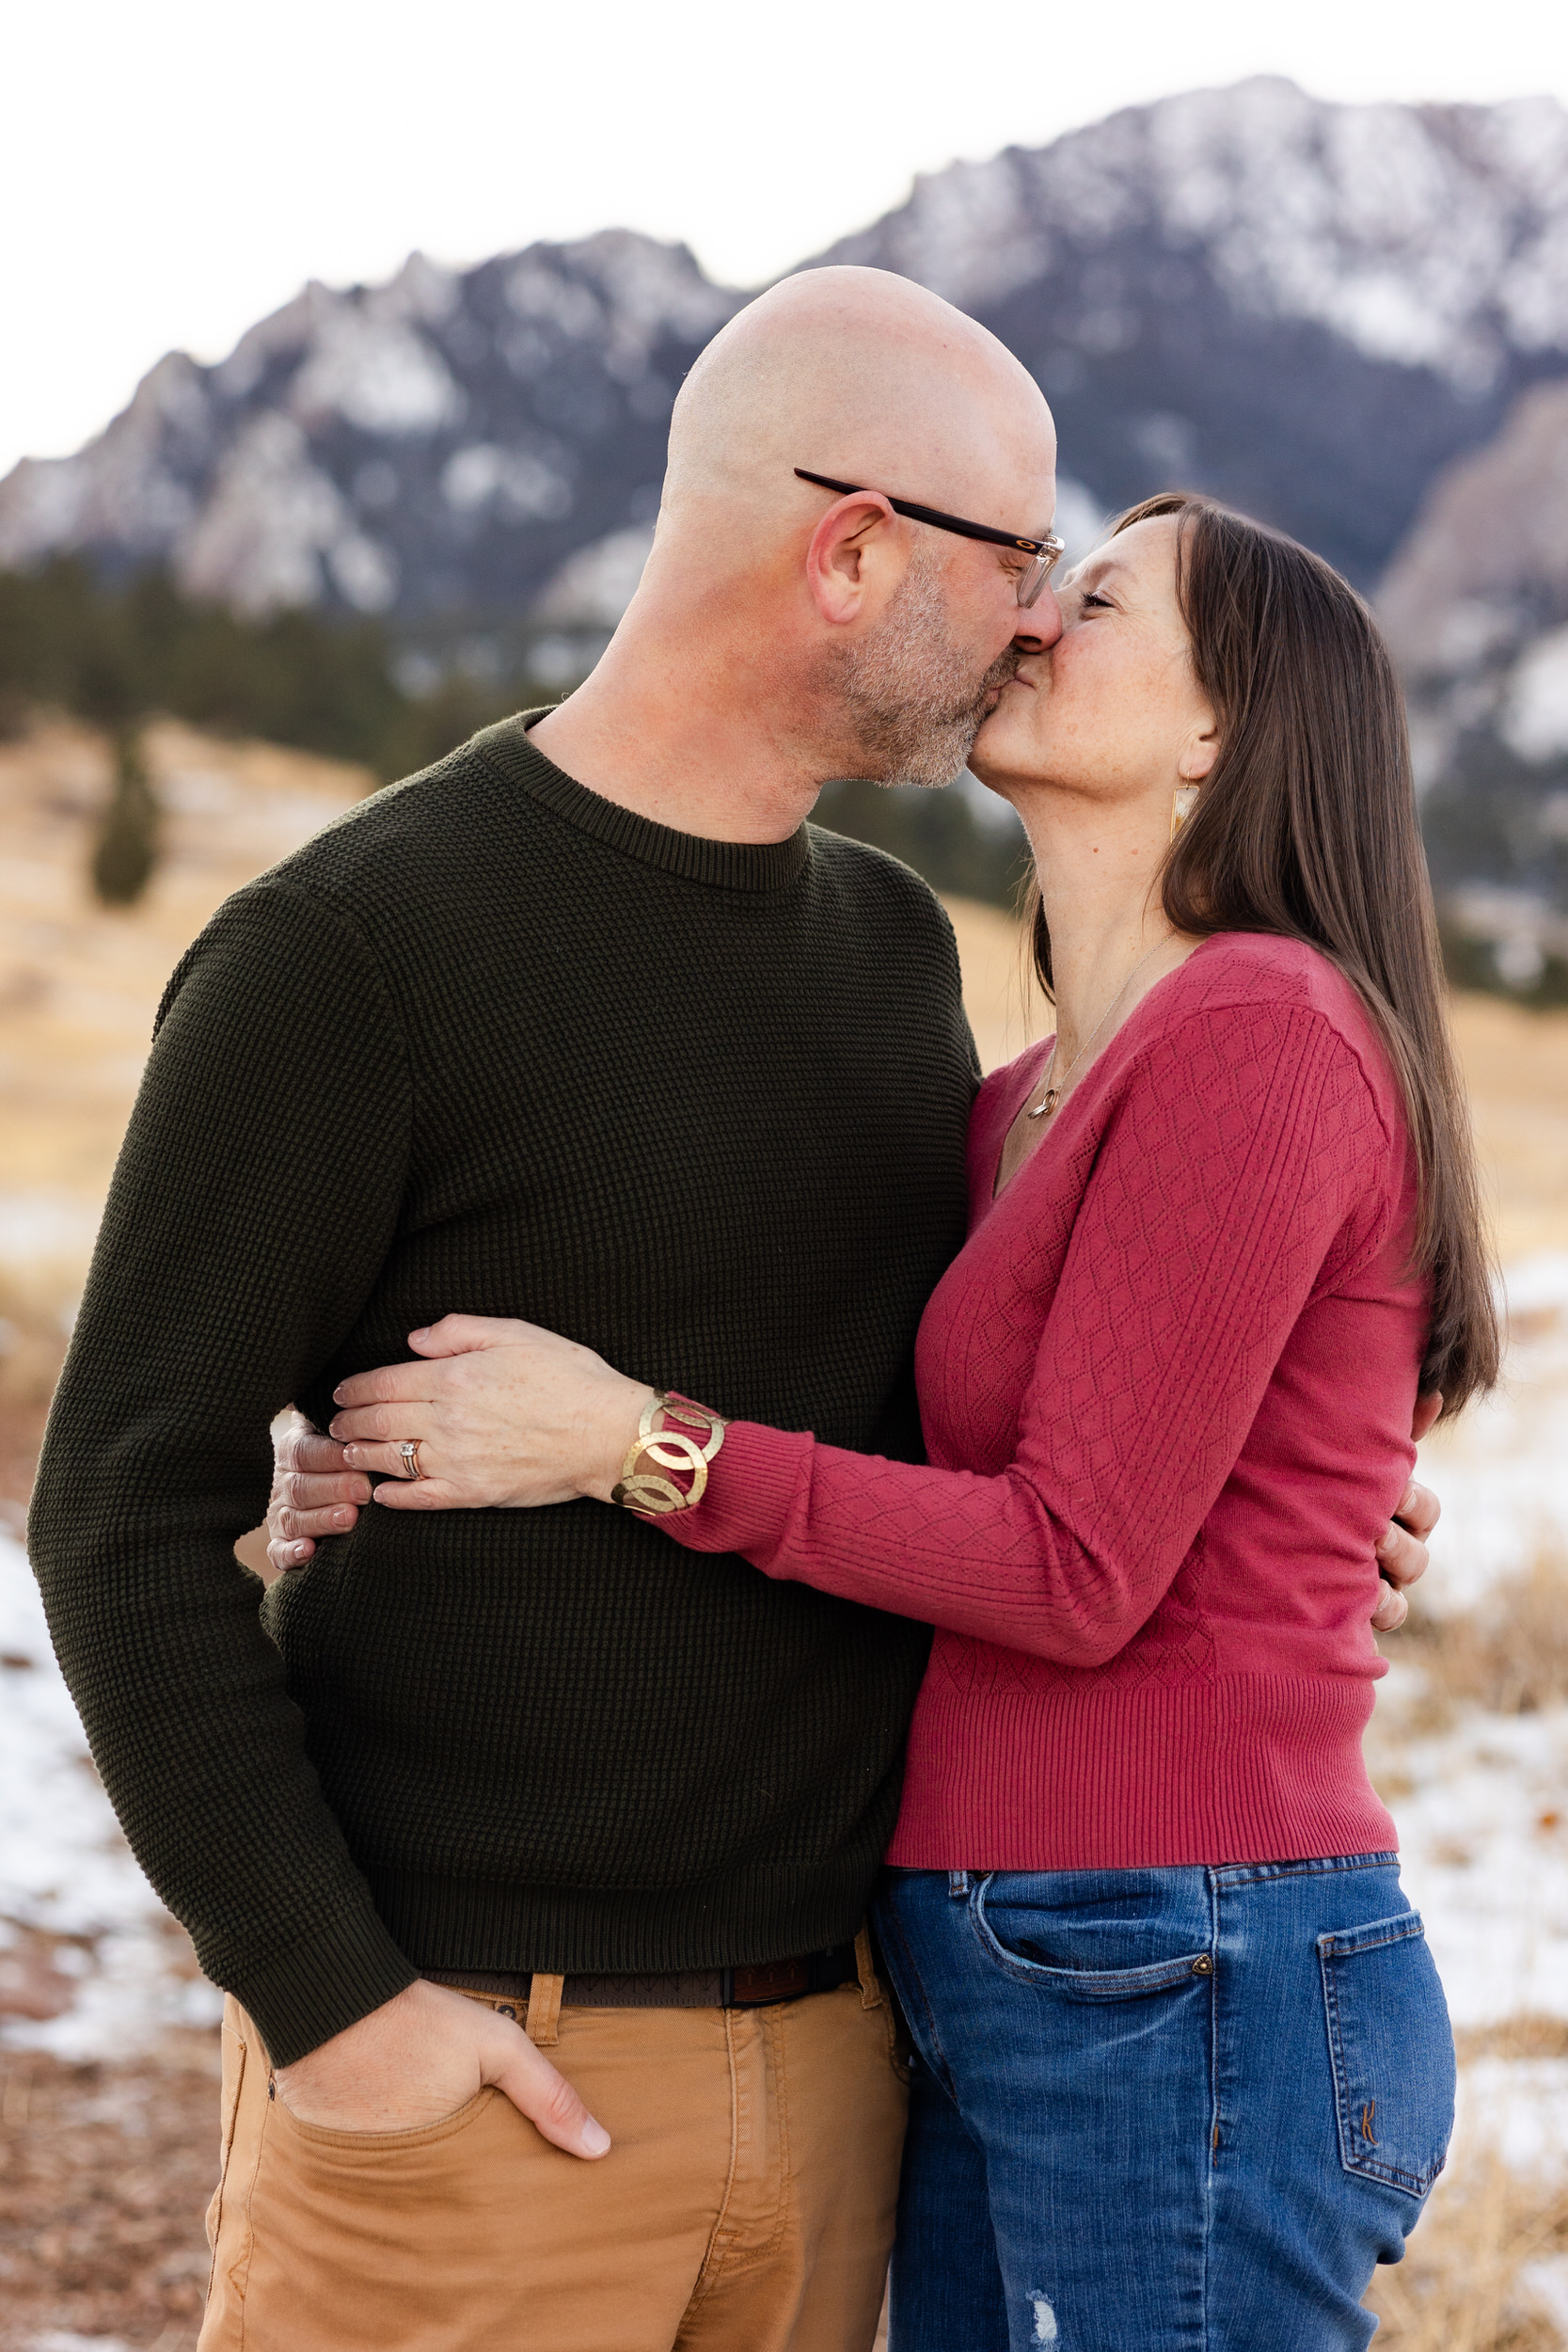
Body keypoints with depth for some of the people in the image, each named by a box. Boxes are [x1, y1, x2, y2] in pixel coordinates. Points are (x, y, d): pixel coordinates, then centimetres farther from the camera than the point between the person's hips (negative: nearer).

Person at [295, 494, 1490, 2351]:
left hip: (1182, 1999, -8)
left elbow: (1079, 1568, -17)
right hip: (1006, 1996, 8)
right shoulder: (1025, 1108, 13)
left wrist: (642, 1447, -15)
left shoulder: (1263, 1035, -14)